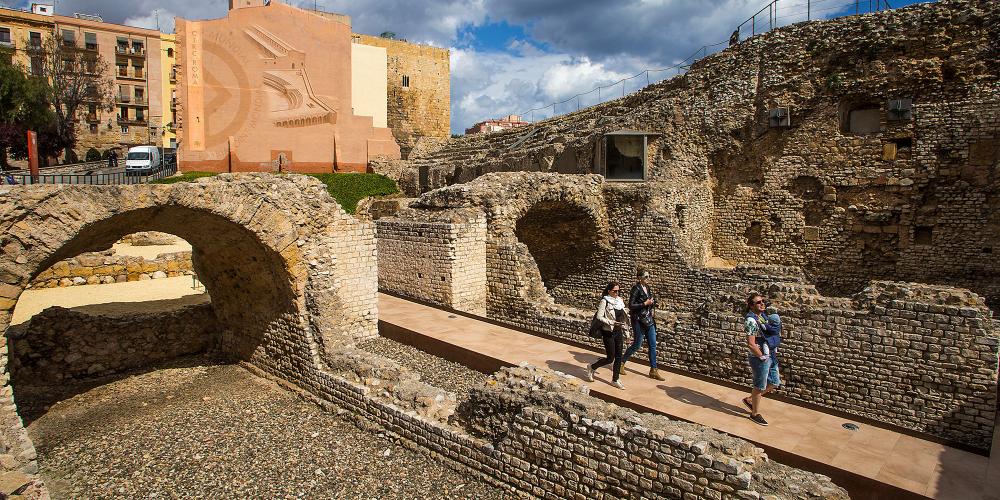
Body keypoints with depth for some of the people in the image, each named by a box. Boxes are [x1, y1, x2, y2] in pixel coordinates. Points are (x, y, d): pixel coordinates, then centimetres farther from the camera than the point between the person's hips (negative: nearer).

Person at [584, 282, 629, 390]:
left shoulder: (620, 301, 9)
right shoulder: (604, 301, -11)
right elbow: (599, 316, -17)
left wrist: (624, 330, 16)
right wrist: (611, 322, -27)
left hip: (618, 332, 7)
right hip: (608, 332, -6)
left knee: (618, 357, 7)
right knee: (610, 358, -2)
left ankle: (615, 380, 19)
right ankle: (592, 368, 21)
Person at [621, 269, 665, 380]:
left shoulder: (648, 288, 10)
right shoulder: (636, 289, -12)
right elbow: (631, 306, -17)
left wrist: (652, 302, 1)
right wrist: (645, 304, -18)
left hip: (649, 320, 7)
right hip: (639, 321, -7)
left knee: (653, 345, 5)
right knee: (637, 345, 0)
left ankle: (653, 370, 12)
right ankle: (621, 362, 20)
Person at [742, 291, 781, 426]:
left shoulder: (763, 316, 6)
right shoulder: (751, 320, -21)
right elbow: (751, 344, -24)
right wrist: (762, 357, -16)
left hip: (771, 356, 9)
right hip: (760, 358, -9)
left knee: (774, 382, 19)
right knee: (760, 386, 5)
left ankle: (750, 399, 33)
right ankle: (755, 413, 24)